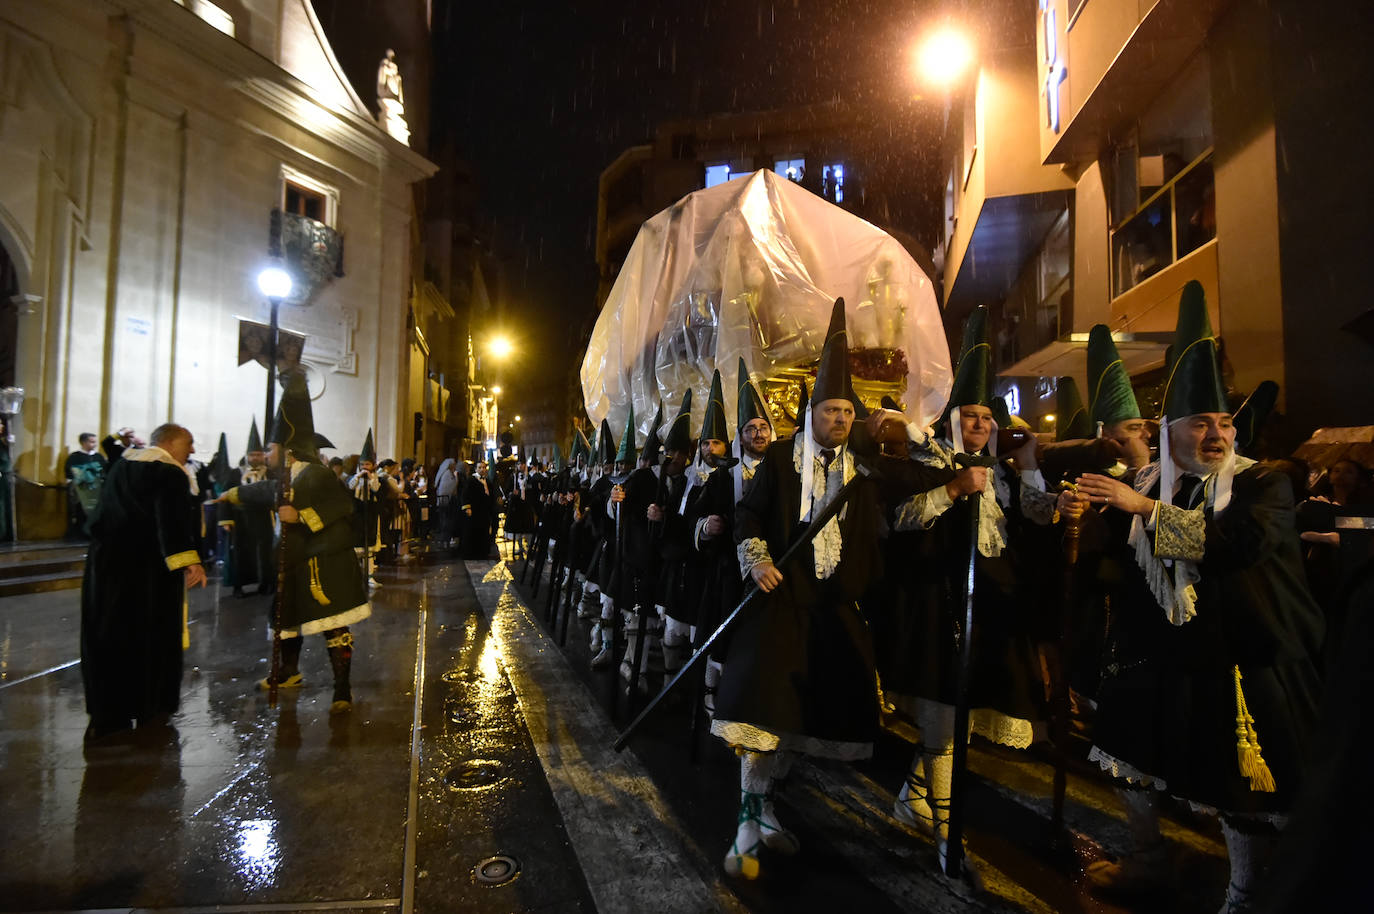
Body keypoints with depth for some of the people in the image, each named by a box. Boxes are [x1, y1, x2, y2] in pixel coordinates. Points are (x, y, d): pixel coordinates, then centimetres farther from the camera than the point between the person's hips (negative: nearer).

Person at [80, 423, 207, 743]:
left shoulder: (121, 466, 12)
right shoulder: (170, 473, -14)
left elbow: (101, 515, 22)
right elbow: (173, 521, -26)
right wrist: (189, 560, -29)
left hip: (105, 563, 7)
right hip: (149, 569, -7)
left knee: (109, 638, 11)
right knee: (154, 638, 7)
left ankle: (106, 716, 14)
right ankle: (151, 710, 16)